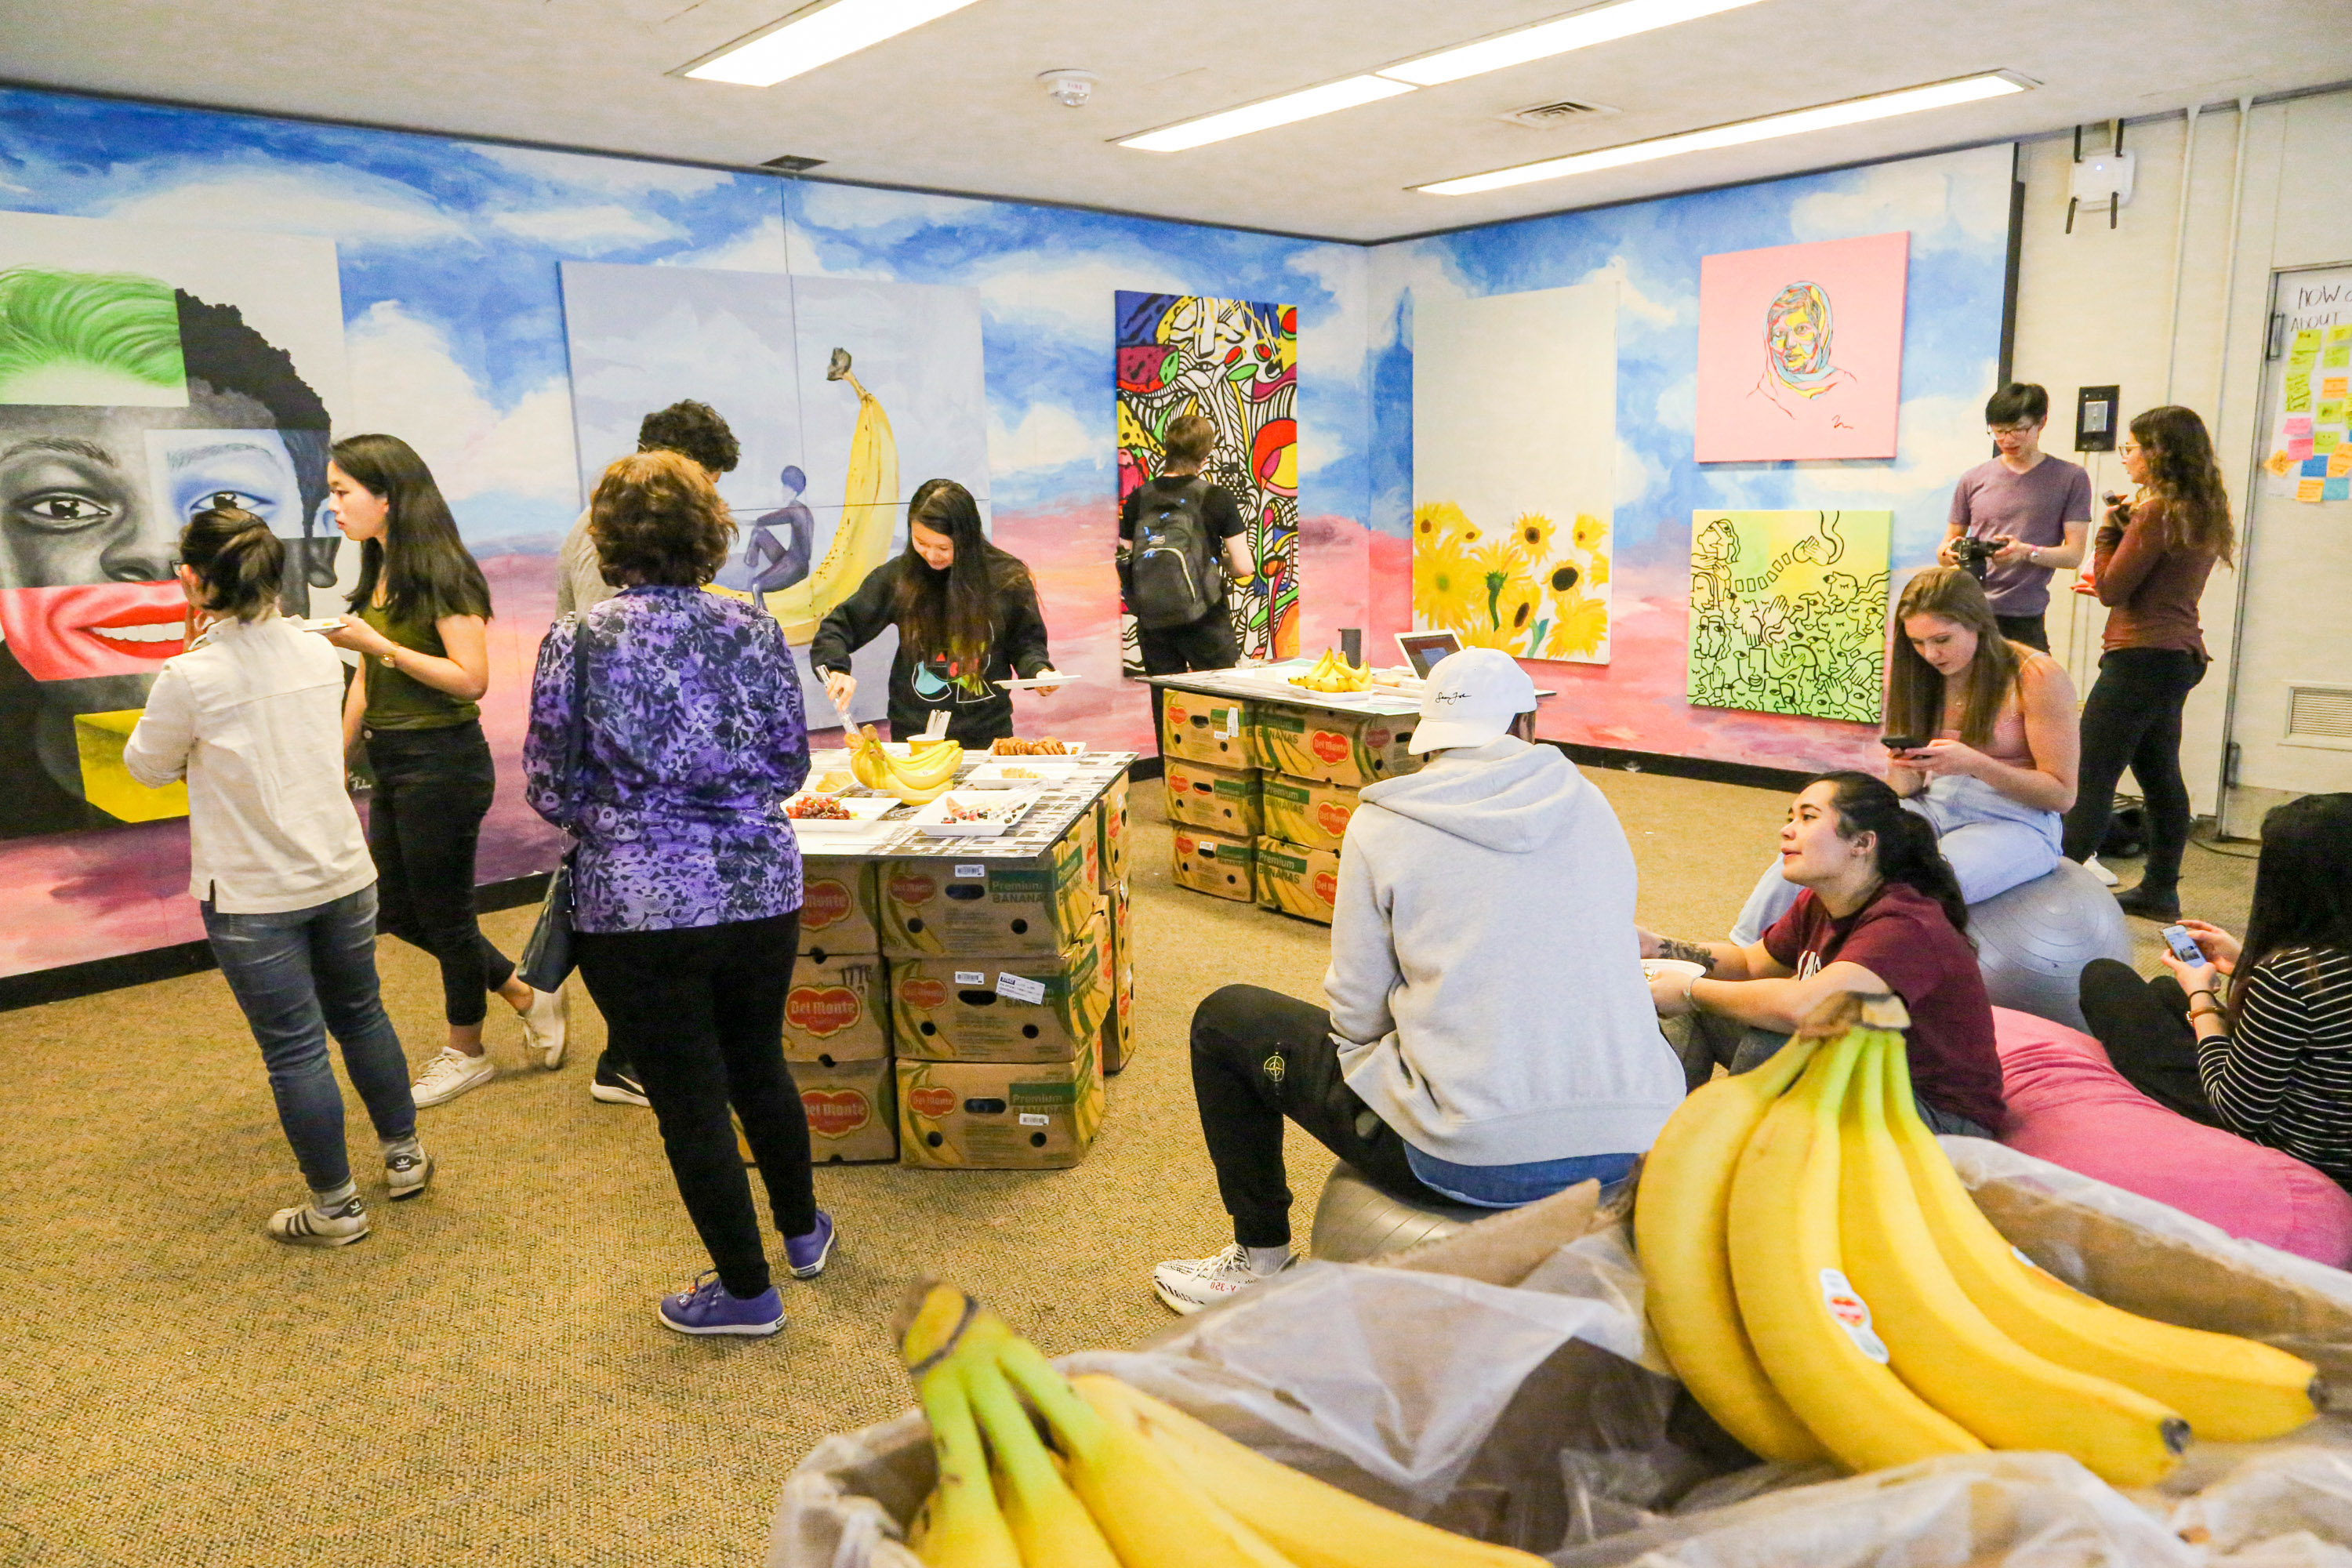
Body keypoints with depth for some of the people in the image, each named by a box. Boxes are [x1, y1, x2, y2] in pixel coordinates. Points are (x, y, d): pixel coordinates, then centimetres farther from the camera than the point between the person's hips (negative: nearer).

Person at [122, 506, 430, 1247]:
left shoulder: (191, 677, -18)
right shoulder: (319, 654, -2)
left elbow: (148, 767, 0)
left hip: (252, 896, -5)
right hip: (342, 876, 5)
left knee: (294, 1049, 6)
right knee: (361, 1017, 21)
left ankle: (335, 1206, 19)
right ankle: (404, 1156, 35)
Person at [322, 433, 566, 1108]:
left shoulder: (441, 573, -15)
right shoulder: (379, 576, 10)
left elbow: (473, 678, -21)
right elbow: (367, 680, 15)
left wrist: (380, 644, -21)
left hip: (442, 762, -9)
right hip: (392, 765, 9)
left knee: (444, 912, 5)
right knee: (398, 910, 16)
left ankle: (465, 1052, 25)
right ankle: (526, 995, 29)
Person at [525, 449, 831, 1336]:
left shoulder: (577, 642, -9)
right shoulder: (752, 629, -2)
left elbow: (551, 788, -4)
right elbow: (792, 764, 4)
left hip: (637, 909, -3)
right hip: (762, 890, 4)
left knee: (689, 1106, 10)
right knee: (760, 1066, 24)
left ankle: (747, 1290, 25)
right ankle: (802, 1231, 42)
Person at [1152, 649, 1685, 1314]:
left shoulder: (1382, 823, -3)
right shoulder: (1590, 805, 9)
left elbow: (1356, 1017, 0)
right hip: (1635, 1150, 4)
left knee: (1224, 1019, 15)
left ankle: (1260, 1260, 31)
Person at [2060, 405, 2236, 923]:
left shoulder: (2156, 511, -14)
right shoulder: (2204, 514, 14)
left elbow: (2111, 590, -12)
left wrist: (2111, 528, -2)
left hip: (2142, 657, -10)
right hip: (2179, 653, 10)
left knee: (2091, 777, -10)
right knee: (2160, 777, 15)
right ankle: (2160, 890, 22)